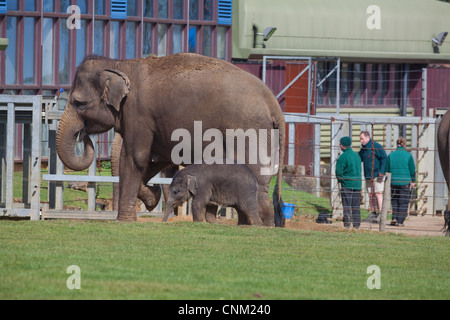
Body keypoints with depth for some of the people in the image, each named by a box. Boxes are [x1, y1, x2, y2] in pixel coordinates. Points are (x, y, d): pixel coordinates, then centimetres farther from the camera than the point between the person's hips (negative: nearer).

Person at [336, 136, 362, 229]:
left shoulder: (343, 157, -12)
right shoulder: (357, 155, 10)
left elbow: (338, 171, -14)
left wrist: (340, 180, 4)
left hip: (347, 184, -6)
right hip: (357, 184, 6)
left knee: (347, 206, -1)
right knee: (356, 206, 10)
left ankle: (347, 224, -2)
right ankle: (356, 224, 11)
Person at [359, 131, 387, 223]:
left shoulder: (376, 146, -10)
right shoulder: (363, 149, 14)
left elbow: (384, 158, -12)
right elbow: (359, 159, 24)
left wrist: (381, 172, -17)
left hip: (377, 175, -8)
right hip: (368, 176, 8)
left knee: (378, 194, -11)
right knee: (371, 195, 8)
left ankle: (380, 213, -12)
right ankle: (372, 214, 12)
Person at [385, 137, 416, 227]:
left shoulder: (390, 155, 2)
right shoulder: (408, 156, -3)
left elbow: (387, 169, 6)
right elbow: (412, 170, 1)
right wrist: (413, 181, 12)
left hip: (393, 182, 2)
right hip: (405, 182, -2)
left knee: (394, 201, 14)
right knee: (403, 202, 4)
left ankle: (394, 218, -1)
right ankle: (400, 221, 1)